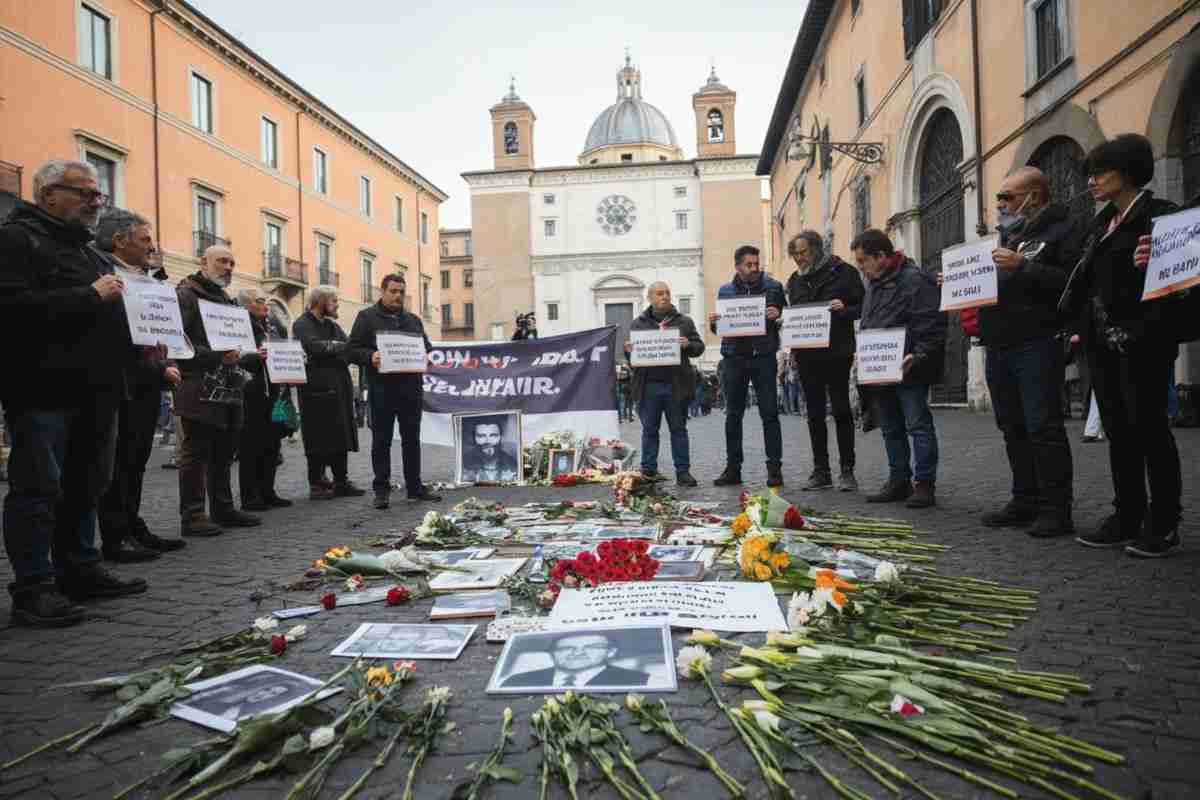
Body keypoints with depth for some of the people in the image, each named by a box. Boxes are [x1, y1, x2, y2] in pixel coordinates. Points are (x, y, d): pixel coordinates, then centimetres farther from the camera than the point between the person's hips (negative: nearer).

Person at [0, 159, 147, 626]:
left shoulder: (89, 252, 23)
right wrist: (89, 295, -18)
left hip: (94, 391, 9)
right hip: (43, 390, -8)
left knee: (85, 488, 12)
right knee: (39, 490, -5)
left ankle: (80, 572, 21)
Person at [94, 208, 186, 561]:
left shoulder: (141, 277, 18)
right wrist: (158, 369, -19)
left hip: (145, 386, 9)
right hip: (124, 385, -9)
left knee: (135, 461, 14)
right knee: (120, 462, -2)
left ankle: (132, 528, 24)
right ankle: (115, 539, 6)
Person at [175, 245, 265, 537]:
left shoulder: (227, 301, 23)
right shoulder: (186, 294, -4)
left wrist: (254, 357, 14)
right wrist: (216, 356, -23)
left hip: (229, 391, 8)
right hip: (200, 390, -8)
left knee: (223, 454, 13)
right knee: (195, 453, -3)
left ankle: (223, 510, 21)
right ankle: (192, 516, 2)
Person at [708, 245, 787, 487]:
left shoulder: (773, 287, 6)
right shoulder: (725, 291, 12)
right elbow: (719, 328, 15)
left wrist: (777, 316, -17)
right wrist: (713, 322, -7)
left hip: (763, 357, -2)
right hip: (733, 358, 2)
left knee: (769, 413, -2)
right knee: (733, 415, 6)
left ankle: (774, 467, 5)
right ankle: (733, 468, 14)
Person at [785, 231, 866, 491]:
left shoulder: (843, 272, 0)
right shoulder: (795, 280, 14)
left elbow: (863, 308, -1)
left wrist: (844, 309, -19)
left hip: (836, 352, -5)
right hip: (806, 355, 5)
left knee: (841, 411, -1)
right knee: (815, 414, 8)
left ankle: (847, 470, 7)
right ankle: (821, 471, 15)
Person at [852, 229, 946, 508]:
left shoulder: (915, 281, -11)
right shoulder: (873, 284, 17)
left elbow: (933, 326, -17)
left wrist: (918, 355, -25)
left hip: (908, 370, -9)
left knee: (918, 425, -2)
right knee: (891, 429, 14)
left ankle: (924, 483, 6)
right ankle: (899, 481, 23)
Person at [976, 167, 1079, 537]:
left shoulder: (1061, 230, -2)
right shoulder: (1008, 235, 23)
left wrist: (1022, 266, -19)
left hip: (1036, 344, -8)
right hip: (999, 346, 8)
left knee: (1043, 427, -7)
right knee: (1013, 429, 11)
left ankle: (1056, 510, 1)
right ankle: (1025, 502, 20)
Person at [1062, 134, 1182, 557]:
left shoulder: (1161, 215, -5)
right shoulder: (1102, 222, 17)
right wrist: (1083, 330, 10)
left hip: (1140, 342, -7)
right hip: (1102, 343, 7)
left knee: (1149, 429, -1)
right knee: (1118, 430, 11)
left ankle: (1163, 524, 11)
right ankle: (1127, 516, 20)